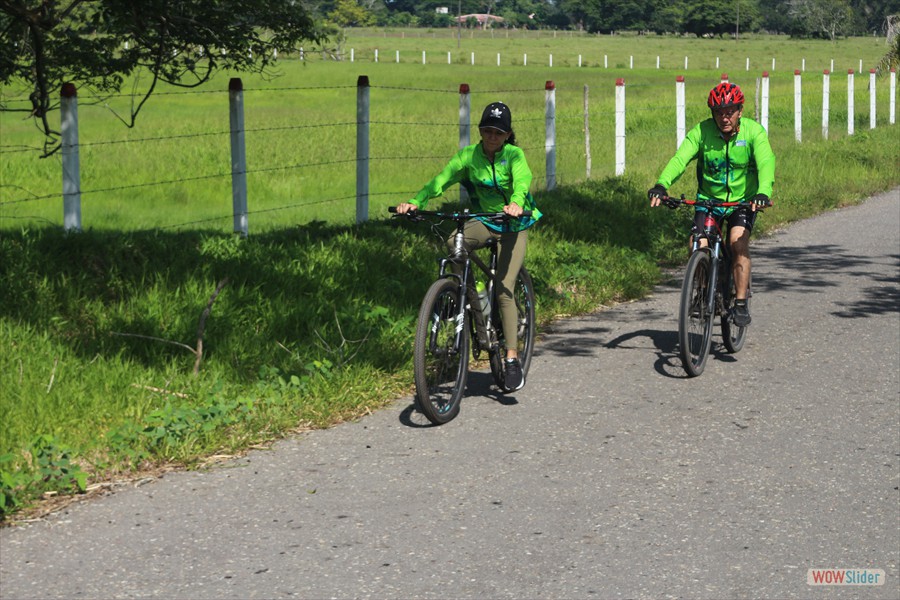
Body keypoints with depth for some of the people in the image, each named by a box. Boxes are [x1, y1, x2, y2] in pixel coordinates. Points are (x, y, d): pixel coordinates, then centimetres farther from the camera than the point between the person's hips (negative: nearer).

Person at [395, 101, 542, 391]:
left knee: (503, 291, -15)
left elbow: (522, 181, -34)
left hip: (513, 225, -3)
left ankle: (512, 360, -7)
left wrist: (516, 203, -58)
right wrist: (414, 202, -37)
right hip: (485, 220, 3)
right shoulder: (469, 155, -7)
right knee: (452, 244, -30)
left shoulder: (514, 155, -14)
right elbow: (440, 181, -18)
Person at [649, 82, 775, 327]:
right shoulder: (701, 131, -14)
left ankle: (741, 304, -12)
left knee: (739, 244, -24)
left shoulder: (754, 131, -16)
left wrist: (763, 192, -50)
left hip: (743, 201, -1)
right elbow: (680, 159, -26)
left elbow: (766, 162, -30)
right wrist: (661, 185, -45)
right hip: (709, 199, 2)